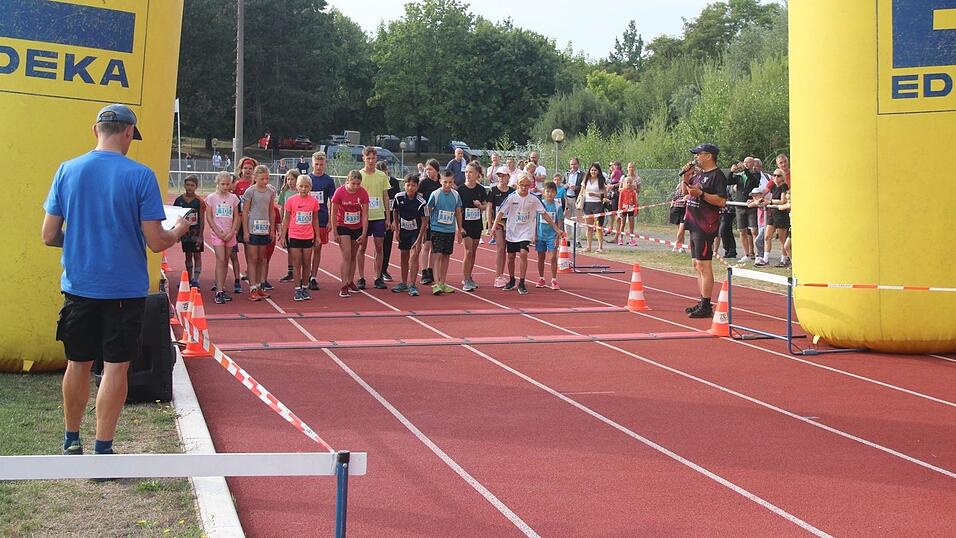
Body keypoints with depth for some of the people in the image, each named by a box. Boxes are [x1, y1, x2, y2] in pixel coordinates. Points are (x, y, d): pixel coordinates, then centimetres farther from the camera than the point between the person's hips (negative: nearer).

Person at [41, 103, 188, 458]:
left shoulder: (67, 171, -1)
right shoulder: (140, 176, -10)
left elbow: (48, 236, 1)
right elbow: (156, 242, -11)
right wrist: (177, 231, 10)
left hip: (78, 285, 3)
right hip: (124, 289, -3)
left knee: (78, 364, 16)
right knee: (115, 367, 3)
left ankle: (71, 442, 28)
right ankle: (102, 450, 5)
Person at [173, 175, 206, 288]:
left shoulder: (199, 201, -6)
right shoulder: (179, 200, 0)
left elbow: (202, 220, -6)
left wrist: (200, 235, -11)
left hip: (196, 233, -3)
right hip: (185, 232, 3)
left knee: (197, 255, -1)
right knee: (188, 256, 11)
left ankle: (196, 280, -1)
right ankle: (190, 279, 20)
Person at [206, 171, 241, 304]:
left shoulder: (233, 198, 7)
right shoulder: (211, 198, -1)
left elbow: (236, 217, 7)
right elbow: (209, 217, -2)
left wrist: (231, 232, -5)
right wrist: (218, 232, -10)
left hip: (230, 234, 3)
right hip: (216, 233, -3)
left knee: (226, 262, 7)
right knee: (220, 260, -13)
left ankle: (221, 289, 15)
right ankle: (219, 292, -15)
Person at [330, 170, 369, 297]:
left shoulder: (363, 193, -13)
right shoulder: (339, 192, -18)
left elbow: (365, 215, -9)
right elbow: (334, 213, -10)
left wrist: (364, 234, -12)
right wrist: (335, 233, -9)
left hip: (357, 228, 3)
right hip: (343, 227, -3)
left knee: (353, 256, 13)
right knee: (346, 256, -13)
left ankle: (350, 282, 27)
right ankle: (344, 286, -14)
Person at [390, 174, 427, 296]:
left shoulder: (421, 202, -21)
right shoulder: (399, 197, -11)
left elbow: (424, 222, -16)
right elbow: (395, 212, 8)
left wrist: (419, 239, -19)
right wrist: (396, 229, 5)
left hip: (416, 231, -4)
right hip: (403, 230, 4)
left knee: (413, 256, -14)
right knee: (404, 256, 11)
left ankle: (412, 285, -13)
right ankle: (404, 283, 24)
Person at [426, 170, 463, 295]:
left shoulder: (455, 195, 2)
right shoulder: (435, 194, -9)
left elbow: (458, 213, 12)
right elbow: (427, 211, -1)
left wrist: (459, 231, 15)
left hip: (450, 230, 4)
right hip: (437, 229, -4)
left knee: (446, 256, 9)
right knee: (438, 255, -10)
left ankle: (443, 283, 18)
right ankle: (436, 284, -10)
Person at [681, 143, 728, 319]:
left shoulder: (717, 175, -11)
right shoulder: (699, 174, 16)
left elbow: (722, 201, -20)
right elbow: (686, 192, 26)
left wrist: (701, 193, -24)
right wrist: (686, 178, 9)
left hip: (706, 227, -10)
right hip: (694, 225, 10)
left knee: (704, 266, -10)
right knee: (697, 265, 14)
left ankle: (706, 306, -9)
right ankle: (702, 303, 22)